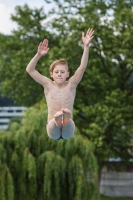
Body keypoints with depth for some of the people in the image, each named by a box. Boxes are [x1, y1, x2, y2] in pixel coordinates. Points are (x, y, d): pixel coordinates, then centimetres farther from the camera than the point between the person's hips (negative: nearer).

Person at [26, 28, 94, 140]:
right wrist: (38, 55, -19)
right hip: (52, 128, 0)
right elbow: (30, 70, -3)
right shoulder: (48, 85, 4)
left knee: (68, 120, -38)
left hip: (67, 131, 0)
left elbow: (83, 67, -8)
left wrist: (86, 46, -18)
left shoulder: (71, 85, 4)